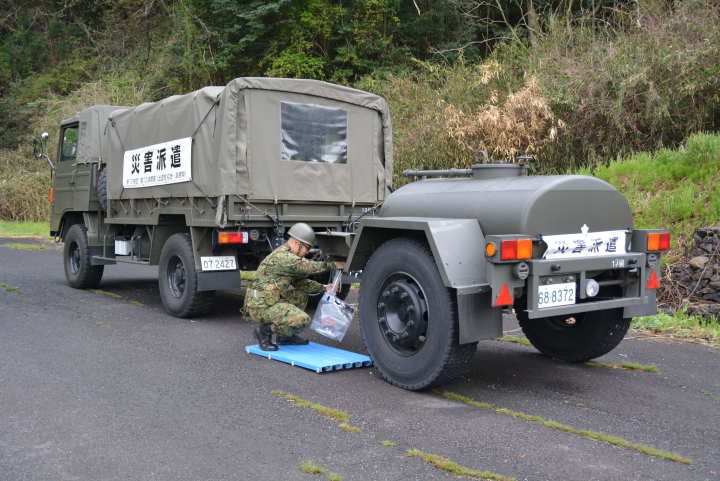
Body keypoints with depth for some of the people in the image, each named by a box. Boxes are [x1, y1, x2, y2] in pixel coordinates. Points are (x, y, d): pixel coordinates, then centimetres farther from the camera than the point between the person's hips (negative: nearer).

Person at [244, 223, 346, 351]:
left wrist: (323, 288, 7)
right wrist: (334, 265, -8)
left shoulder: (287, 255, 13)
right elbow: (310, 267, -20)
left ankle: (284, 336, 17)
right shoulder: (282, 257, -19)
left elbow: (300, 281, 16)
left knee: (301, 294, 19)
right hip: (261, 307, -10)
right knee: (302, 320, -21)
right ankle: (265, 331, -4)